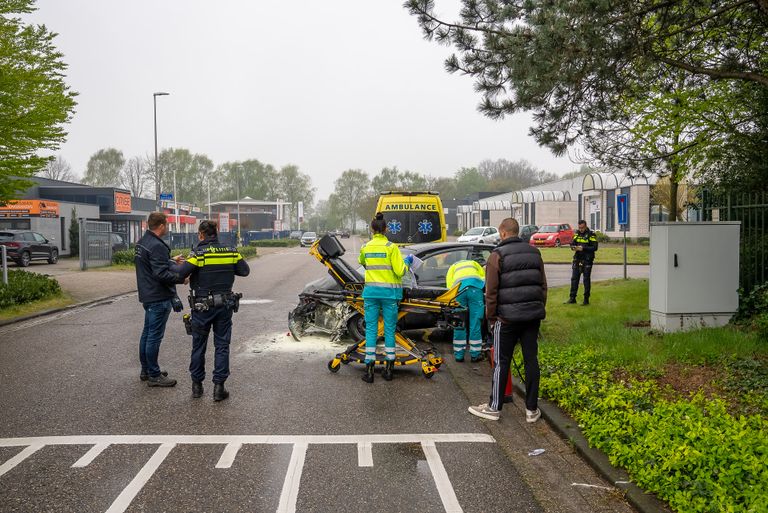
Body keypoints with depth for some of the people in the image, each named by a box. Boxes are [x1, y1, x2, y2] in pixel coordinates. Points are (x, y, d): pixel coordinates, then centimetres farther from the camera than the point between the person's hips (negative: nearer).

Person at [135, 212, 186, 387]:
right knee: (155, 336, -3)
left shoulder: (142, 242, 10)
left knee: (147, 333, 18)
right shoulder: (157, 246, -21)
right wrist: (181, 277, -15)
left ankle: (146, 370, 29)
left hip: (147, 295, 10)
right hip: (159, 297, -10)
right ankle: (154, 376, 4)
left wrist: (171, 260, 23)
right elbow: (162, 274, -26)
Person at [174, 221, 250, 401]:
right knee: (222, 346, 8)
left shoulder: (198, 254, -14)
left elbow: (179, 274, -21)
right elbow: (245, 271, 8)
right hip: (225, 305, 2)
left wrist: (178, 264, 0)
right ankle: (218, 386, 7)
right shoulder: (231, 252, -3)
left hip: (202, 307, -2)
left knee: (198, 346, 13)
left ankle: (197, 385, 22)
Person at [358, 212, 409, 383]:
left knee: (371, 329, 4)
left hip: (371, 291, 2)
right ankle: (389, 369, 11)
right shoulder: (391, 247, -8)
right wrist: (407, 262, 7)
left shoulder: (365, 247, 3)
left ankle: (369, 370, 1)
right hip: (389, 292, -2)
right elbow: (399, 271, -10)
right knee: (390, 329, 7)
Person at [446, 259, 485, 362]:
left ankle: (459, 355, 10)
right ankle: (475, 355, 5)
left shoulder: (453, 267, 35)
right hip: (475, 287, -1)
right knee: (475, 323, 2)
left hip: (459, 288, 1)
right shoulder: (474, 263, 38)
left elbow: (449, 285, 18)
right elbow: (485, 277, 25)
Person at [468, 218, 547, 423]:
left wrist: (491, 317, 1)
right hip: (533, 315, 5)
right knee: (531, 359, 9)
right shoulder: (534, 253, 10)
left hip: (507, 317, -5)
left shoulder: (497, 256, -7)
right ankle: (532, 409, 15)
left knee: (501, 362, 4)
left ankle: (494, 407, 13)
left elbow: (491, 292, -8)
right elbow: (543, 285, 13)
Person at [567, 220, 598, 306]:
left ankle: (586, 300, 9)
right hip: (577, 259, 5)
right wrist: (573, 247, -12)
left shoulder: (591, 234, -7)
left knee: (586, 280, 1)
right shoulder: (577, 233, 8)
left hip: (587, 260, -5)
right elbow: (572, 243, 11)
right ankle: (572, 298, 13)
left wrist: (583, 248, -22)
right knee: (574, 278, 6)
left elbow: (595, 247, -13)